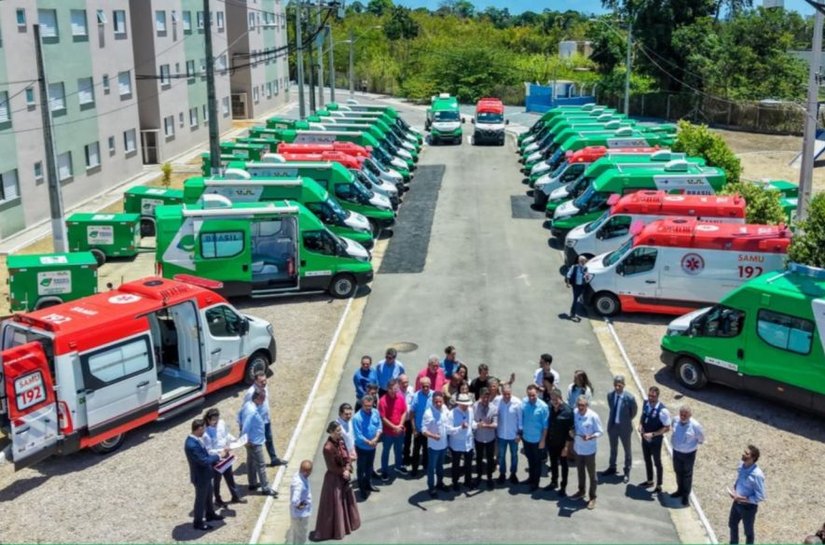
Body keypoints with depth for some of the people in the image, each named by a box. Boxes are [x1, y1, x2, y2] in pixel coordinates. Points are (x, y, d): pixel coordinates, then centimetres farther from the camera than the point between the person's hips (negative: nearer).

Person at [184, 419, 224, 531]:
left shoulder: (196, 440, -3)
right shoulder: (191, 445, -34)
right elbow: (204, 461, -32)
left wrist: (215, 461, 0)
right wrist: (218, 456, -20)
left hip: (205, 474, 9)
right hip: (200, 476, -9)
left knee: (208, 496, 27)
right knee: (201, 499, 10)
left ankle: (210, 514, 48)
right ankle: (198, 522, 29)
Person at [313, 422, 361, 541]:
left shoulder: (341, 441, -4)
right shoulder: (328, 448, -28)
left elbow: (347, 457, 1)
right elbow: (332, 467, -21)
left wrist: (348, 470, -15)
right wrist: (343, 472, -10)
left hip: (343, 475, 8)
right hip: (334, 479, -8)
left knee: (346, 499, 23)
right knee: (334, 504, 6)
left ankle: (347, 524, 43)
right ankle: (335, 530, 22)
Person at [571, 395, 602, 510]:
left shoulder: (593, 416, -20)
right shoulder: (575, 413, -6)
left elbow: (599, 432, -13)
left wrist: (590, 437, -30)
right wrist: (572, 431, -12)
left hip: (589, 449, -5)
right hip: (578, 448, 5)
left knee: (591, 474, 8)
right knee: (580, 471, 22)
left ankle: (592, 497, 21)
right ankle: (581, 491, 41)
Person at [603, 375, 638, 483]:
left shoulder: (629, 397, -22)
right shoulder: (610, 395, -9)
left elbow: (634, 411, -4)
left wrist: (626, 420, 6)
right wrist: (614, 419, 10)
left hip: (624, 427, -4)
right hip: (612, 425, 4)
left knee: (627, 449, 14)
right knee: (613, 448, 23)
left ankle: (627, 471, 30)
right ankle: (612, 468, 42)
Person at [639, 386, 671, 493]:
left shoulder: (662, 411, -29)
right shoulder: (645, 404, -10)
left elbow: (667, 428, -21)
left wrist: (652, 434, -26)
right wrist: (640, 425, -11)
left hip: (656, 441, -6)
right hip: (644, 438, 6)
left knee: (657, 463, 13)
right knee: (647, 460, 23)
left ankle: (659, 486, 32)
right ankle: (649, 481, 45)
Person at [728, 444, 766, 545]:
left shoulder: (757, 475, -32)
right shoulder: (741, 465, -10)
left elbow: (760, 497, -25)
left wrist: (743, 499, -25)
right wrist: (734, 490, -7)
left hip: (749, 506, -7)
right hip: (737, 502, 7)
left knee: (748, 531, 18)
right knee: (732, 524, 28)